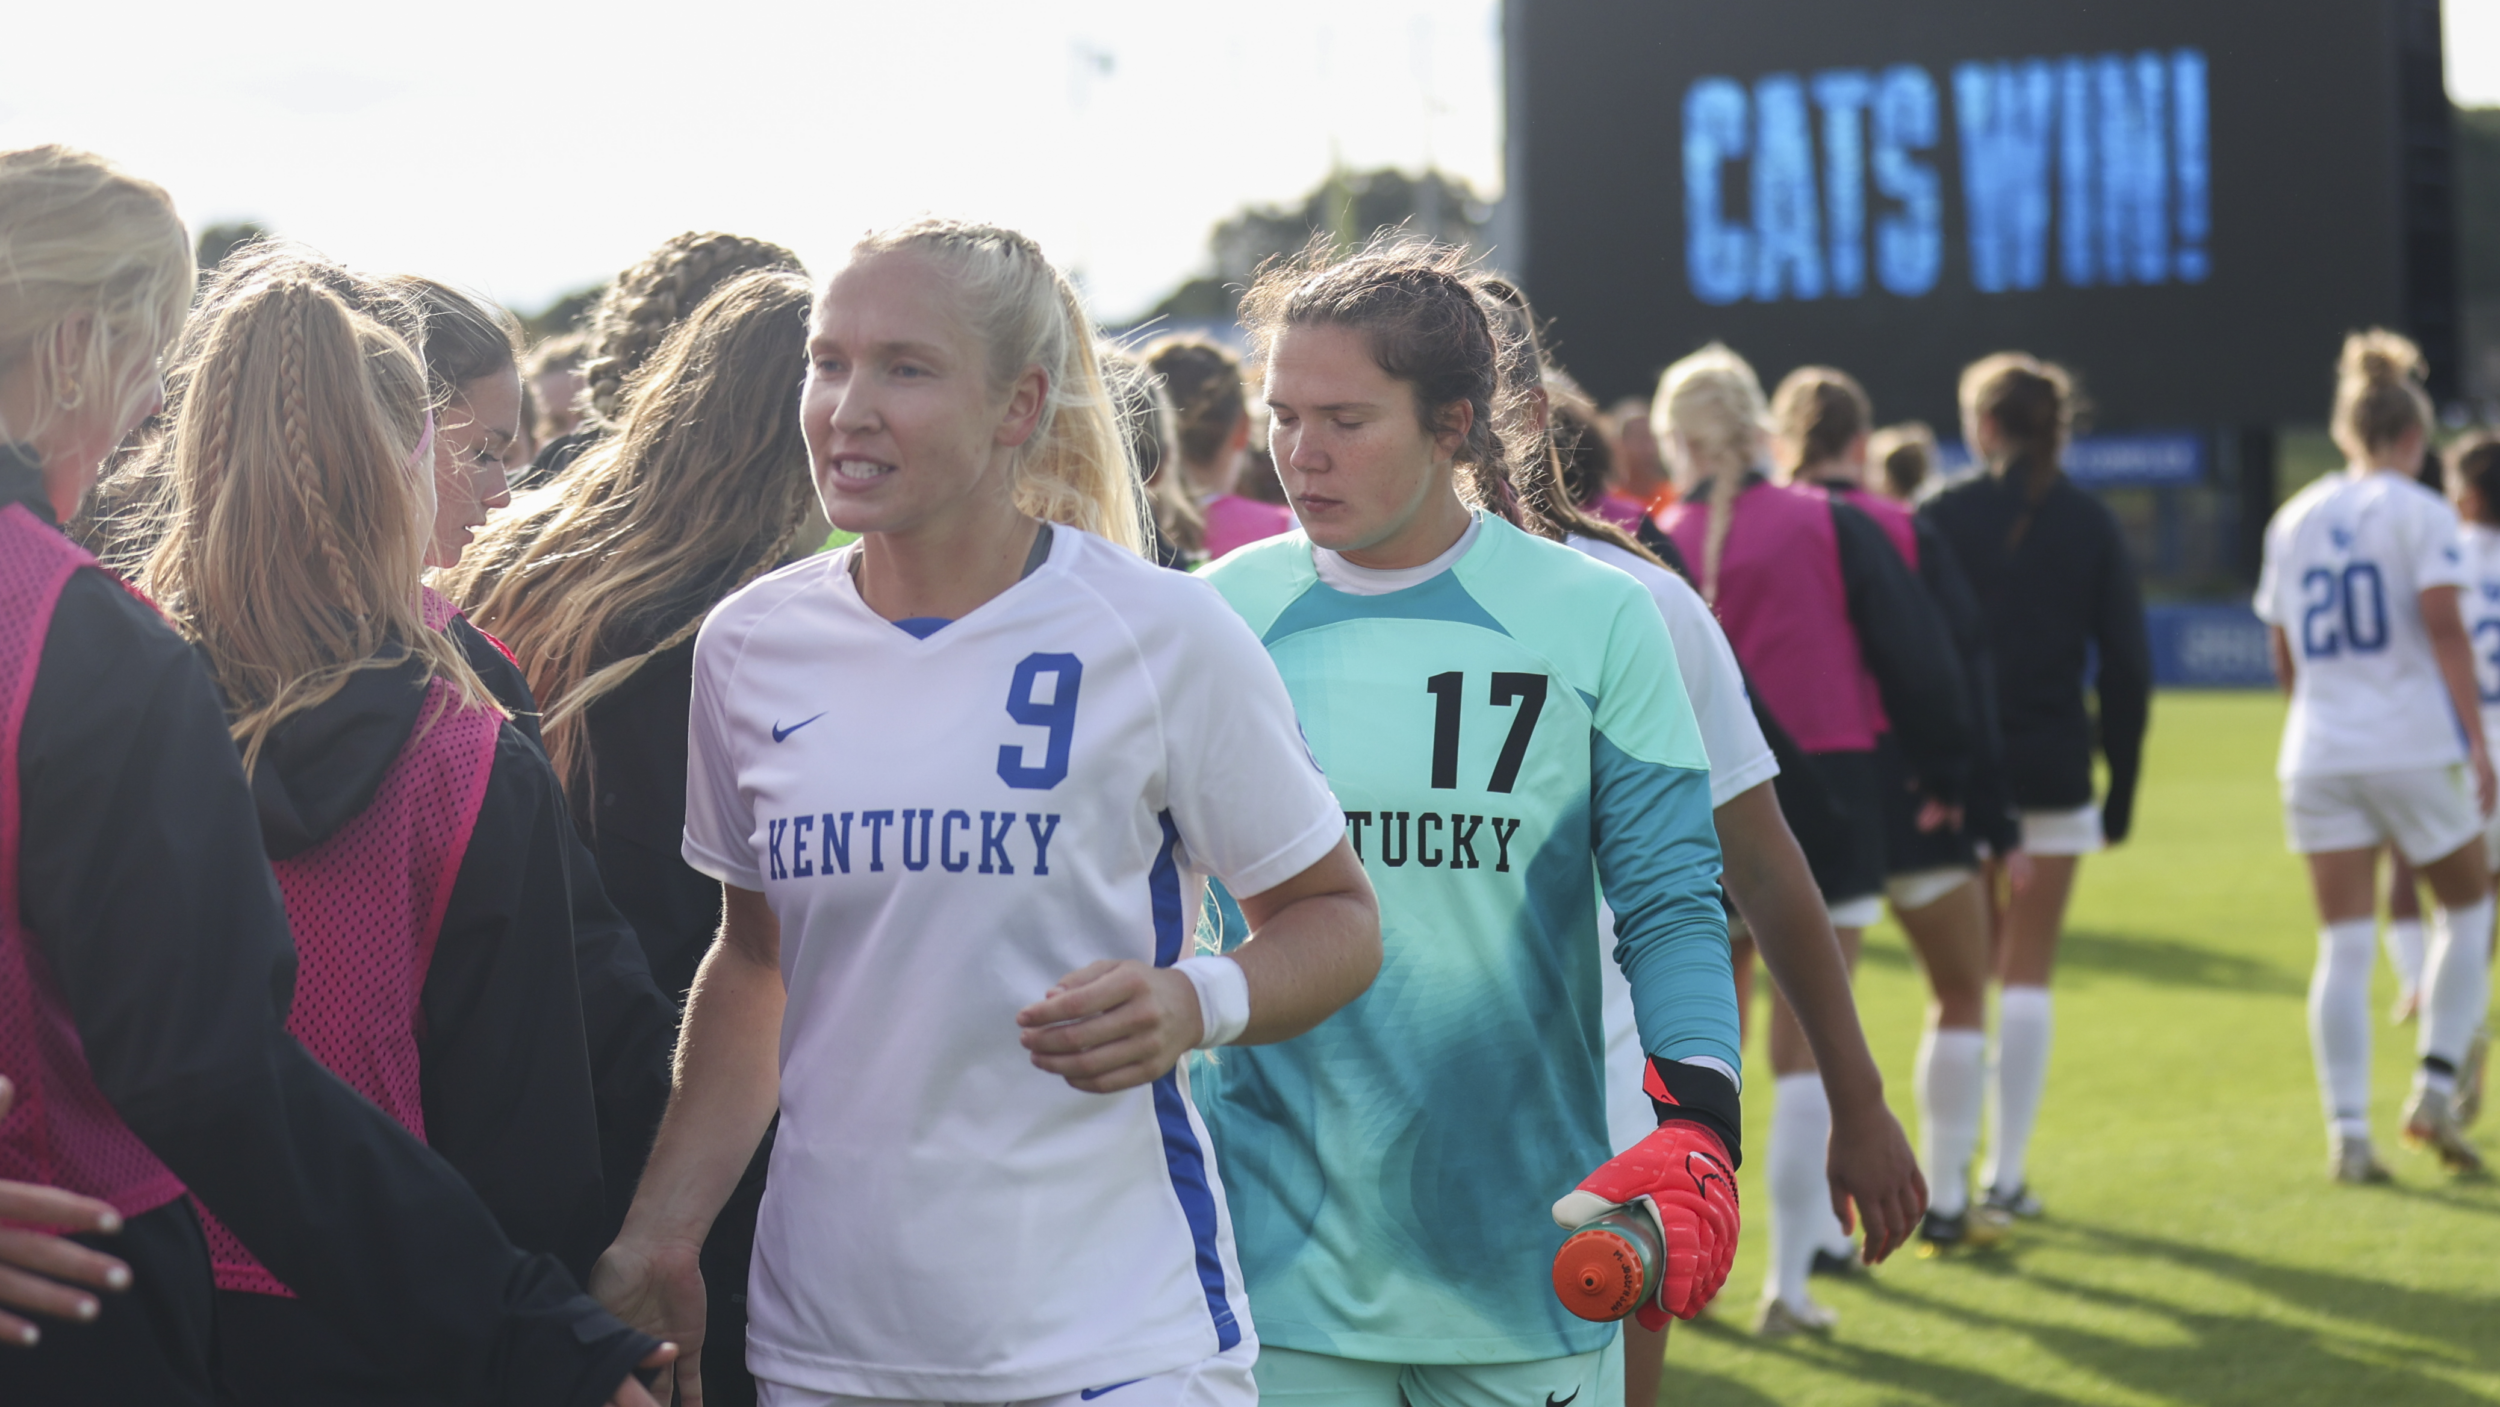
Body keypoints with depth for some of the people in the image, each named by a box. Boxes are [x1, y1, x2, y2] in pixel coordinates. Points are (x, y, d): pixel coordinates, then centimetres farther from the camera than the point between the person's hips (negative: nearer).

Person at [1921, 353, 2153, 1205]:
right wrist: (2122, 778, 8)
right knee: (2028, 975, 6)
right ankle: (2008, 1172, 5)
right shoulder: (2090, 526, 2)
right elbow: (2127, 663, 1)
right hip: (2055, 774, 1)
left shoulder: (1941, 519, -3)